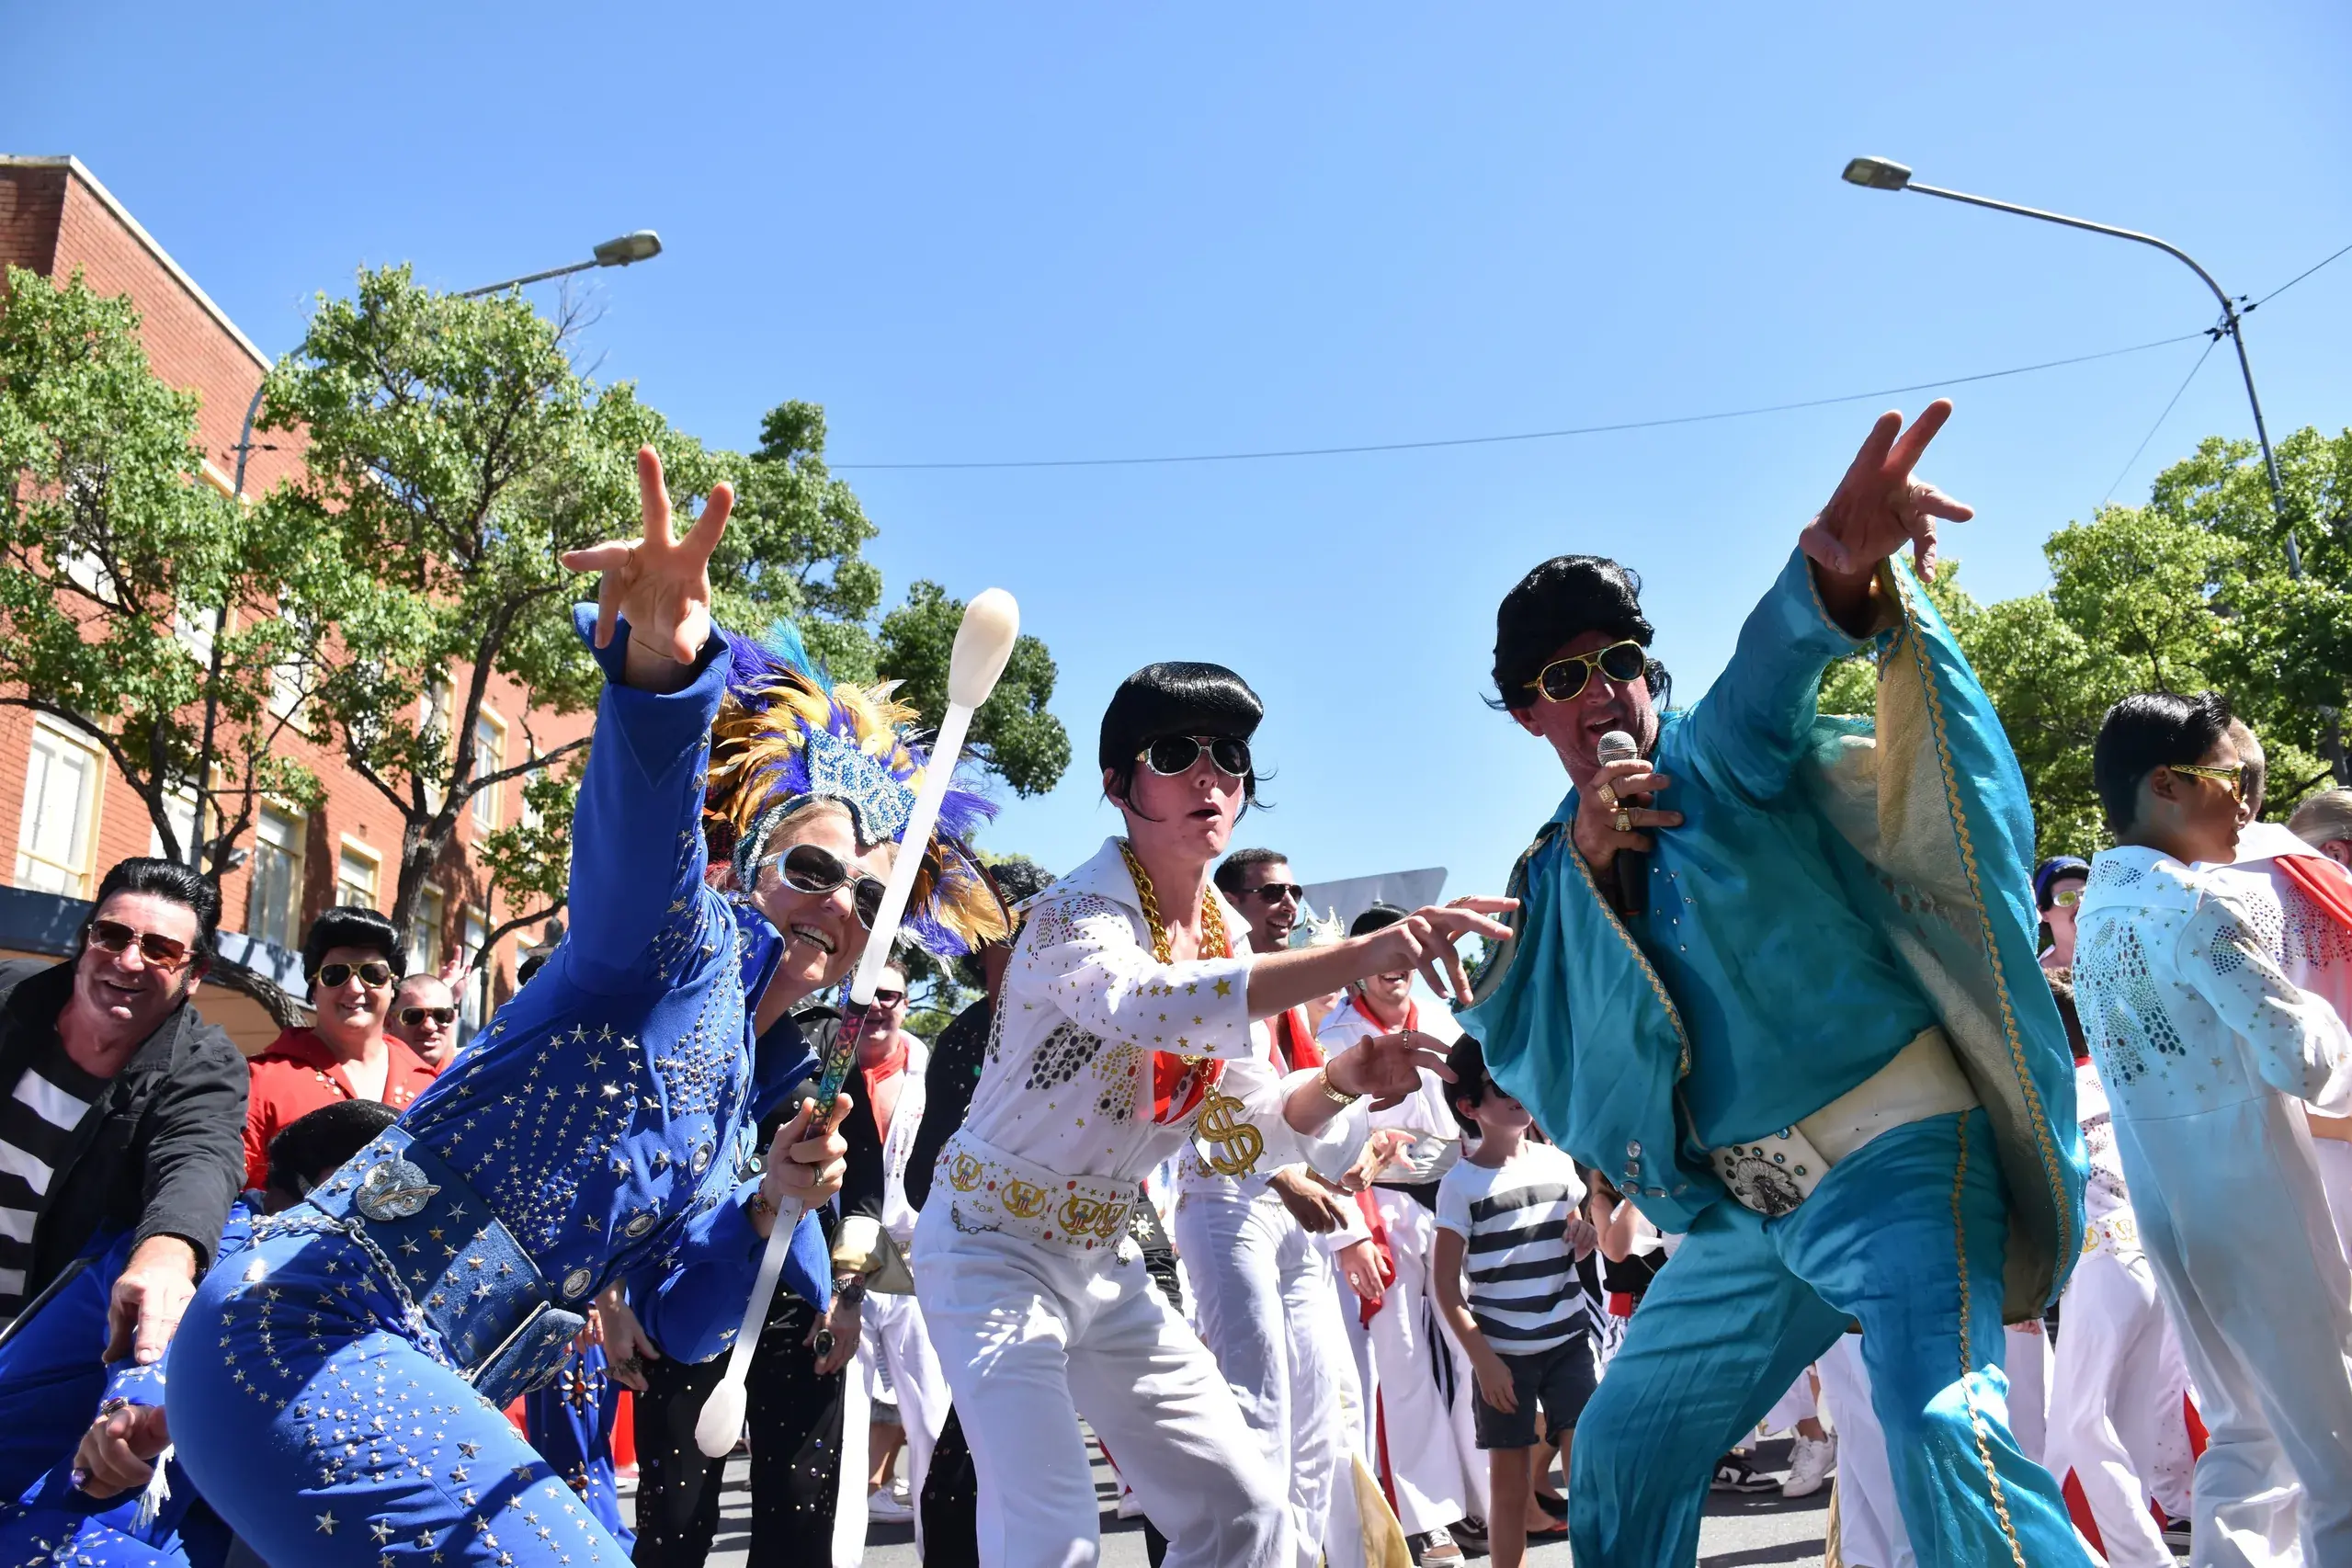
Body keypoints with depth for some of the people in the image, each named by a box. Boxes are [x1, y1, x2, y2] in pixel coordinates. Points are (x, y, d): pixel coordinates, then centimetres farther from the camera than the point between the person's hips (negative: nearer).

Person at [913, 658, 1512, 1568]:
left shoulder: (1229, 939, 2)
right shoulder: (1079, 912, -21)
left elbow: (1250, 1124, 1)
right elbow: (1148, 1007, -45)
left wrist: (1342, 1080, -20)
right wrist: (1359, 957, -54)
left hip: (1103, 1266, 7)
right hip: (994, 1250, -7)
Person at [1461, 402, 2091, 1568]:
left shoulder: (1717, 757, -4)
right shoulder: (1555, 870, 10)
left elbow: (1771, 662, -28)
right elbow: (1517, 1044, -2)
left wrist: (1835, 575, -52)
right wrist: (1583, 864, -13)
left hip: (1894, 1154, -6)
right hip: (1749, 1207, 6)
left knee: (1944, 1428, -28)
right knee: (1622, 1446, 14)